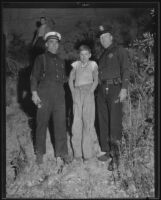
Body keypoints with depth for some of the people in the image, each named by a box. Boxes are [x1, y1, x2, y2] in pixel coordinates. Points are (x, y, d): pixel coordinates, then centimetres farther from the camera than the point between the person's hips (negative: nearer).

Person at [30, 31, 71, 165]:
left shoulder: (61, 61, 19)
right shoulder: (41, 59, 6)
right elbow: (34, 77, 0)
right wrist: (34, 93, -9)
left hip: (59, 95, 4)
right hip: (44, 95, -3)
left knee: (61, 124, 2)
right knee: (42, 124, 1)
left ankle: (62, 152, 13)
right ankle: (40, 153, 16)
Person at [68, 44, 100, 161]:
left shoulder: (93, 65, 4)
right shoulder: (76, 65, 9)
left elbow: (96, 81, 2)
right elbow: (71, 80, 14)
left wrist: (90, 92, -8)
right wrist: (73, 93, 4)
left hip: (88, 94, -2)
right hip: (77, 94, 2)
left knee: (88, 121, -4)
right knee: (76, 122, -1)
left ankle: (88, 151, 6)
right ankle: (78, 152, 9)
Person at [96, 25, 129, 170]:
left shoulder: (119, 50, 1)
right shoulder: (104, 54, 21)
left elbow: (125, 70, -8)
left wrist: (124, 88, -18)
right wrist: (100, 89, 11)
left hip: (115, 89, -7)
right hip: (102, 89, 7)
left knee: (115, 123, -8)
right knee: (103, 122, 8)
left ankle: (115, 157, -3)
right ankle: (107, 151, 19)